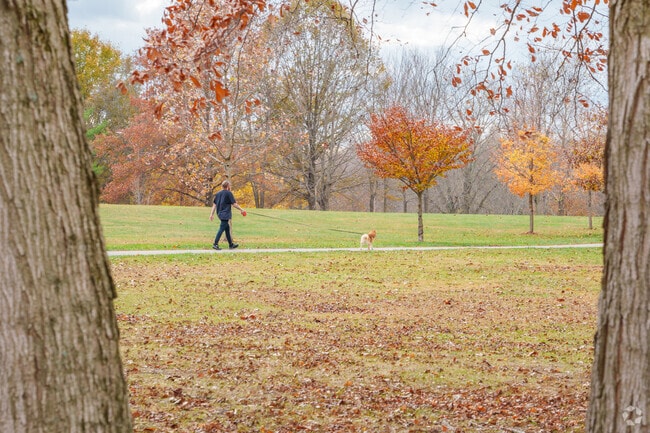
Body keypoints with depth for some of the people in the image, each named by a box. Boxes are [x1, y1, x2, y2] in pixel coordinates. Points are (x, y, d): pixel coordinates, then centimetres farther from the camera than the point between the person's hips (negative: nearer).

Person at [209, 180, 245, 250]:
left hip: (220, 214, 8)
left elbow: (214, 205, 11)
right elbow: (234, 204, -10)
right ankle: (215, 244, -14)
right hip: (225, 214, -8)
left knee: (227, 229, 15)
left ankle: (231, 244, 22)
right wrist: (241, 209, 2)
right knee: (222, 228, -9)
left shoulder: (218, 194, 12)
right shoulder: (229, 193, -8)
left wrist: (212, 214, 11)